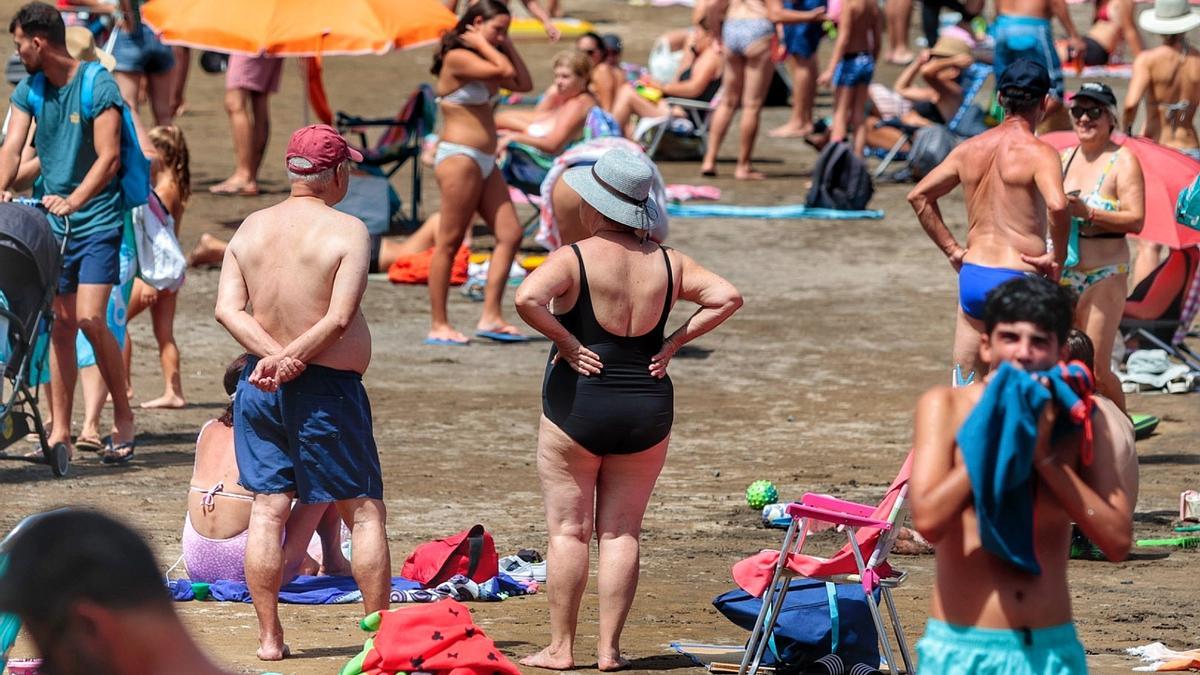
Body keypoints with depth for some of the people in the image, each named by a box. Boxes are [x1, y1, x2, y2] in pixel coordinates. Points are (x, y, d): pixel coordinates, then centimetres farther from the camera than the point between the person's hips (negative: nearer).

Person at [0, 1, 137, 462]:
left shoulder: (98, 87, -11)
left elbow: (108, 158, -18)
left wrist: (73, 200, -32)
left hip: (98, 220, -6)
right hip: (52, 222, 6)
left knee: (90, 319, -16)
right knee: (60, 324, 4)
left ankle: (123, 416, -1)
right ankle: (60, 433, 7)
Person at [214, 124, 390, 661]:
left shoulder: (251, 228, 5)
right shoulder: (348, 230, -10)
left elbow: (228, 308, -3)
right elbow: (339, 318, -19)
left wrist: (274, 355, -12)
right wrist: (291, 362, -12)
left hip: (261, 389, 5)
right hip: (327, 390, -5)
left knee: (267, 509, 6)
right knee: (364, 511, 5)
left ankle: (269, 636, 6)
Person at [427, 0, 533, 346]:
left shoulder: (481, 62, 18)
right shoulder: (457, 58, -11)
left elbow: (524, 83, 14)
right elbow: (505, 72, -21)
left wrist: (507, 45, 13)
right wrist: (483, 45, -7)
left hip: (484, 162, 10)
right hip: (459, 157, -10)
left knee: (510, 234, 2)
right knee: (450, 242, -7)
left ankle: (491, 317, 2)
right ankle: (438, 325, -5)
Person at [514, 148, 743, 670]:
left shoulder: (574, 259, -11)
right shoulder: (667, 263, 2)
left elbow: (527, 299, -27)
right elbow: (727, 298, -2)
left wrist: (567, 342, -14)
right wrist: (674, 343, 0)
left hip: (578, 406, -3)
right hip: (647, 410, 4)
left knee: (568, 530, 4)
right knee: (621, 532, 9)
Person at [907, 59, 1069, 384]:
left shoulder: (969, 149, 9)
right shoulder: (1038, 153, -10)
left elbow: (918, 195, 15)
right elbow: (1057, 205, -27)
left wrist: (952, 249, 16)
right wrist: (1058, 257, -13)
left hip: (972, 275, 5)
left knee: (965, 386, 11)